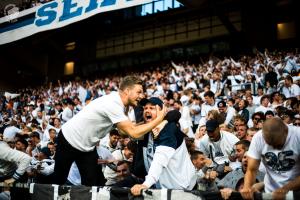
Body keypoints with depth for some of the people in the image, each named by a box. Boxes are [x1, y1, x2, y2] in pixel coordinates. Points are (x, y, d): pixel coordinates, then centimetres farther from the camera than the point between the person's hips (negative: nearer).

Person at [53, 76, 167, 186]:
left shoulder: (119, 103, -5)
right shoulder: (113, 104, -32)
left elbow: (125, 129, 4)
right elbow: (134, 133, -35)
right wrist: (159, 119, -27)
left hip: (87, 146, 8)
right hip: (69, 140, -8)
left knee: (91, 183, 2)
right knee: (58, 180, 8)